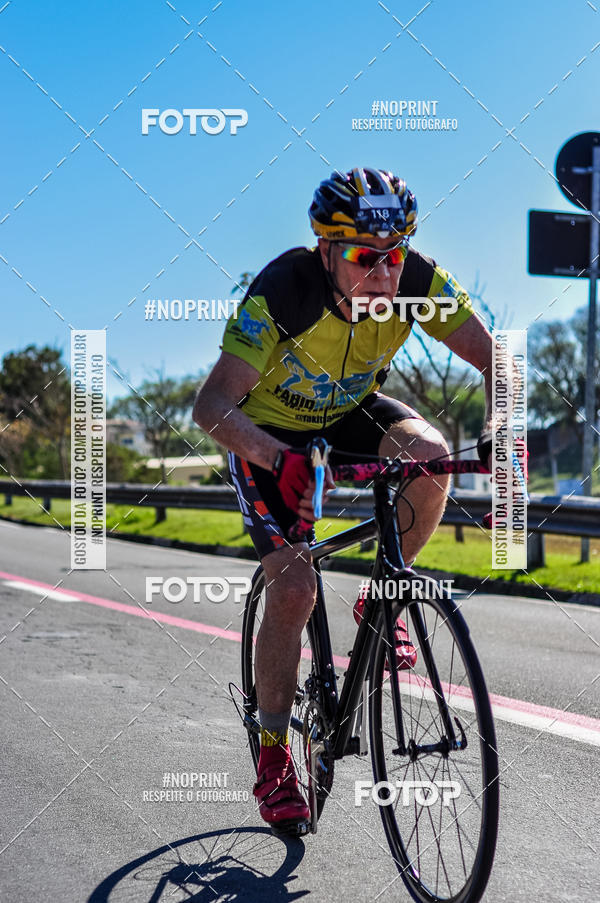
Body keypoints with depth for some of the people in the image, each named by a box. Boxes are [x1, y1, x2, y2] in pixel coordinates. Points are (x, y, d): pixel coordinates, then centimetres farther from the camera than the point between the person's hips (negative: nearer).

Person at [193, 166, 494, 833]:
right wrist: (280, 459, -58)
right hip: (270, 434, -3)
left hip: (351, 412, 4)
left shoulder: (417, 282, -25)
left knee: (429, 454, -29)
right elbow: (210, 407, -40)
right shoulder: (283, 291, -35)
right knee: (294, 588, -15)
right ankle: (273, 754, 3)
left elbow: (493, 360, -23)